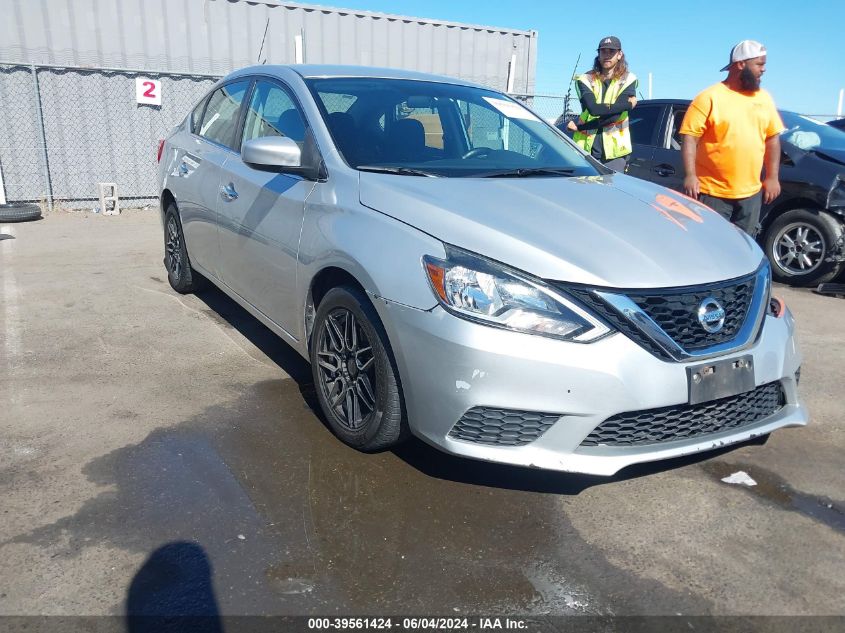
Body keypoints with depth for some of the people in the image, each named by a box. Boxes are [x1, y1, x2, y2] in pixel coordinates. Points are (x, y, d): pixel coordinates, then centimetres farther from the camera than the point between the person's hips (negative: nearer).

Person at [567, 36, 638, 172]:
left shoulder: (627, 80, 6)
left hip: (614, 150, 0)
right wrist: (625, 104, -8)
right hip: (586, 148, 1)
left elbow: (615, 115, -8)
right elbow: (593, 108, -12)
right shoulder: (586, 80, 8)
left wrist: (580, 126, -11)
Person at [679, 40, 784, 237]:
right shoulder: (709, 98, -7)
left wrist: (772, 177, 9)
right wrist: (690, 175, -21)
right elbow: (690, 138, -11)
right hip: (713, 193, -6)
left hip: (751, 193, 6)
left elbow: (772, 138, 15)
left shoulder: (764, 98, 11)